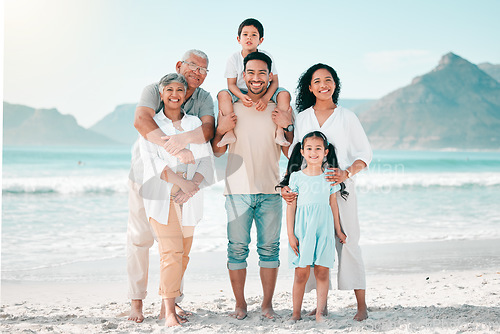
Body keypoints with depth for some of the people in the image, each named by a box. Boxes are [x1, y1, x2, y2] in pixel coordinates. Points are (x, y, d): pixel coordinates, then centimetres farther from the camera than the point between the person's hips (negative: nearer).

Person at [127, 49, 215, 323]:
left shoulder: (204, 99, 1)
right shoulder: (154, 90, -9)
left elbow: (208, 129, -18)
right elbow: (141, 120, -29)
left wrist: (184, 138, -40)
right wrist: (175, 149, -42)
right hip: (145, 174, -2)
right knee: (139, 238, 0)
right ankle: (136, 301, 10)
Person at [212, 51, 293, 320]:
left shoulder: (280, 109, 8)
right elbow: (217, 152, 11)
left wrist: (288, 127, -6)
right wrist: (221, 130, -7)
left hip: (270, 190, 1)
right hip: (238, 189, 0)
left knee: (269, 247, 4)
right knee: (237, 248, 2)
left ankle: (267, 303, 15)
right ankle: (240, 303, 13)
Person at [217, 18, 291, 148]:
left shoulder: (266, 57, -6)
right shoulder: (234, 59, -6)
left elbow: (274, 81, -11)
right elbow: (231, 84, -8)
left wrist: (265, 98, -30)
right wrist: (241, 96, -31)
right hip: (241, 93, 0)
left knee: (284, 94, -25)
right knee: (223, 94, -28)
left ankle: (279, 132, -28)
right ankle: (229, 133, -31)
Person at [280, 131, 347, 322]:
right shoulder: (296, 177, 1)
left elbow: (333, 205, 13)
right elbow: (291, 206, 2)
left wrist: (338, 230, 15)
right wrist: (290, 234, -3)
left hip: (324, 229, 2)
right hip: (302, 229, -2)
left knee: (322, 272, 1)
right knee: (301, 273, -1)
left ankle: (319, 313, 8)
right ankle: (296, 313, 9)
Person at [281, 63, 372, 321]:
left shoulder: (347, 117, 5)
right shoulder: (302, 118, 10)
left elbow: (365, 153, 5)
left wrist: (347, 172, -14)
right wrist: (285, 185, -4)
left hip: (340, 187, -2)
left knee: (348, 243, -4)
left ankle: (361, 305, 4)